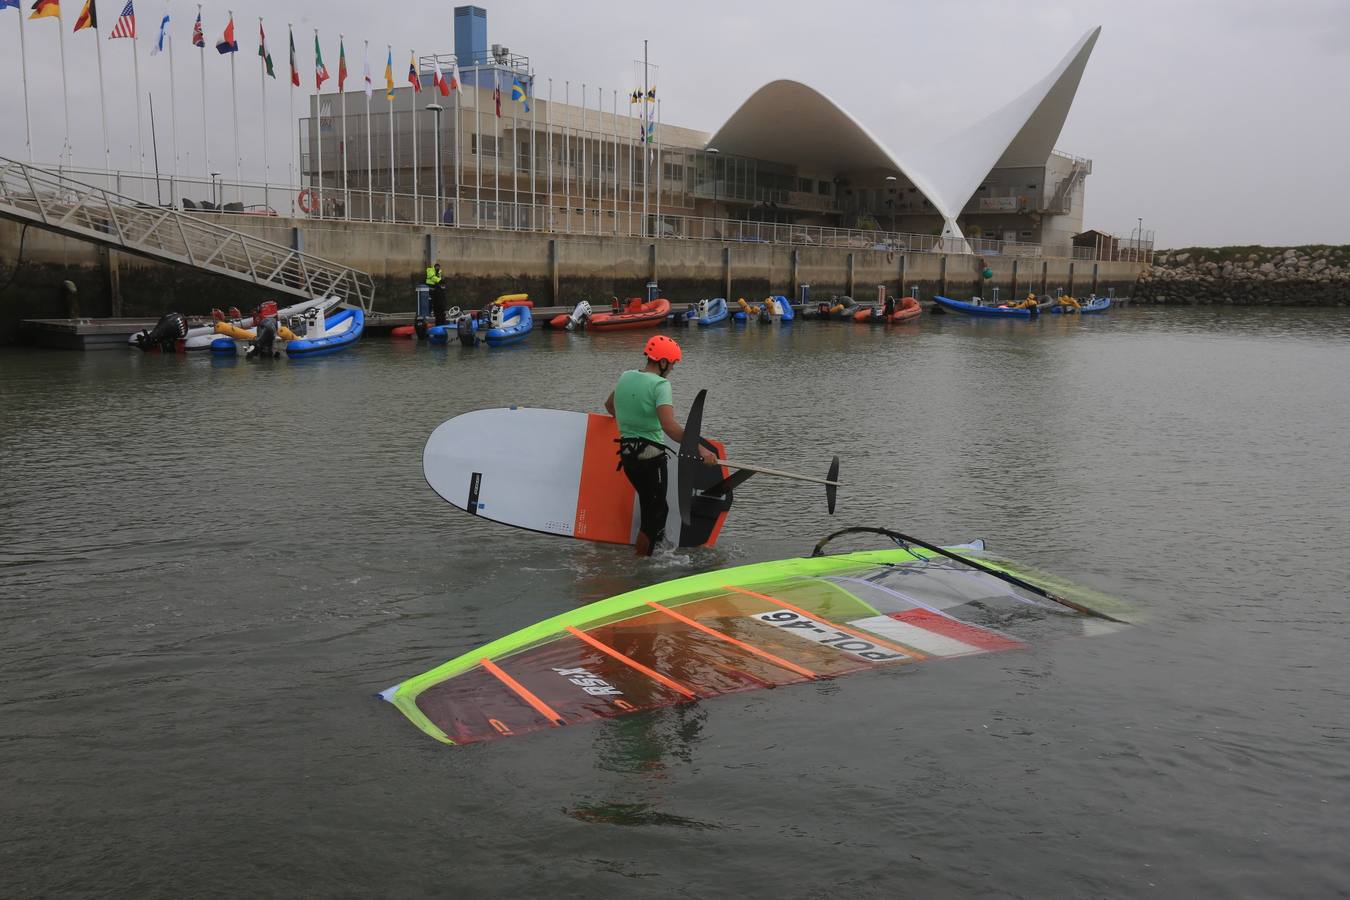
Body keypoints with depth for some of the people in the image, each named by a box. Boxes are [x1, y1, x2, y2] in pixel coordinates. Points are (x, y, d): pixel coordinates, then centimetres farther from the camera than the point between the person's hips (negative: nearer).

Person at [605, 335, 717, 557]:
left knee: (656, 507, 22)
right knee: (653, 515, 3)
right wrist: (700, 449, -30)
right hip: (651, 457, -8)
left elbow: (609, 405, 29)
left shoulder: (626, 377, 8)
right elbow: (669, 426, -29)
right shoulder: (659, 384, -15)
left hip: (627, 454, 8)